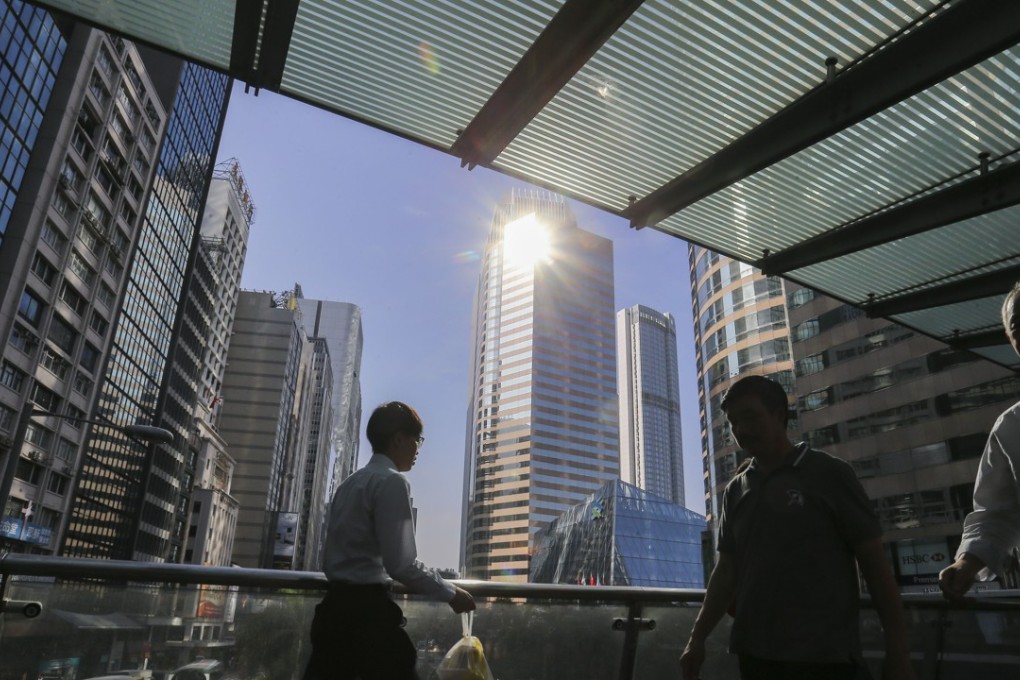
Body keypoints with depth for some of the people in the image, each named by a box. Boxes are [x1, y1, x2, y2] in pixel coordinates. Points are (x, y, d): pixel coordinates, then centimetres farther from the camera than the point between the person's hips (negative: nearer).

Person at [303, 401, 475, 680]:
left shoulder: (348, 483, 15)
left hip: (335, 605, 9)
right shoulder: (392, 481, -11)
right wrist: (451, 593, -6)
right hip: (369, 609, -9)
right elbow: (400, 564, -17)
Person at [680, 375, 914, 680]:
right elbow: (726, 570, 9)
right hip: (753, 653, 4)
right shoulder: (735, 491, 7)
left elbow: (874, 562, -3)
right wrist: (697, 637, 4)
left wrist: (897, 650, -6)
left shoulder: (828, 473, -3)